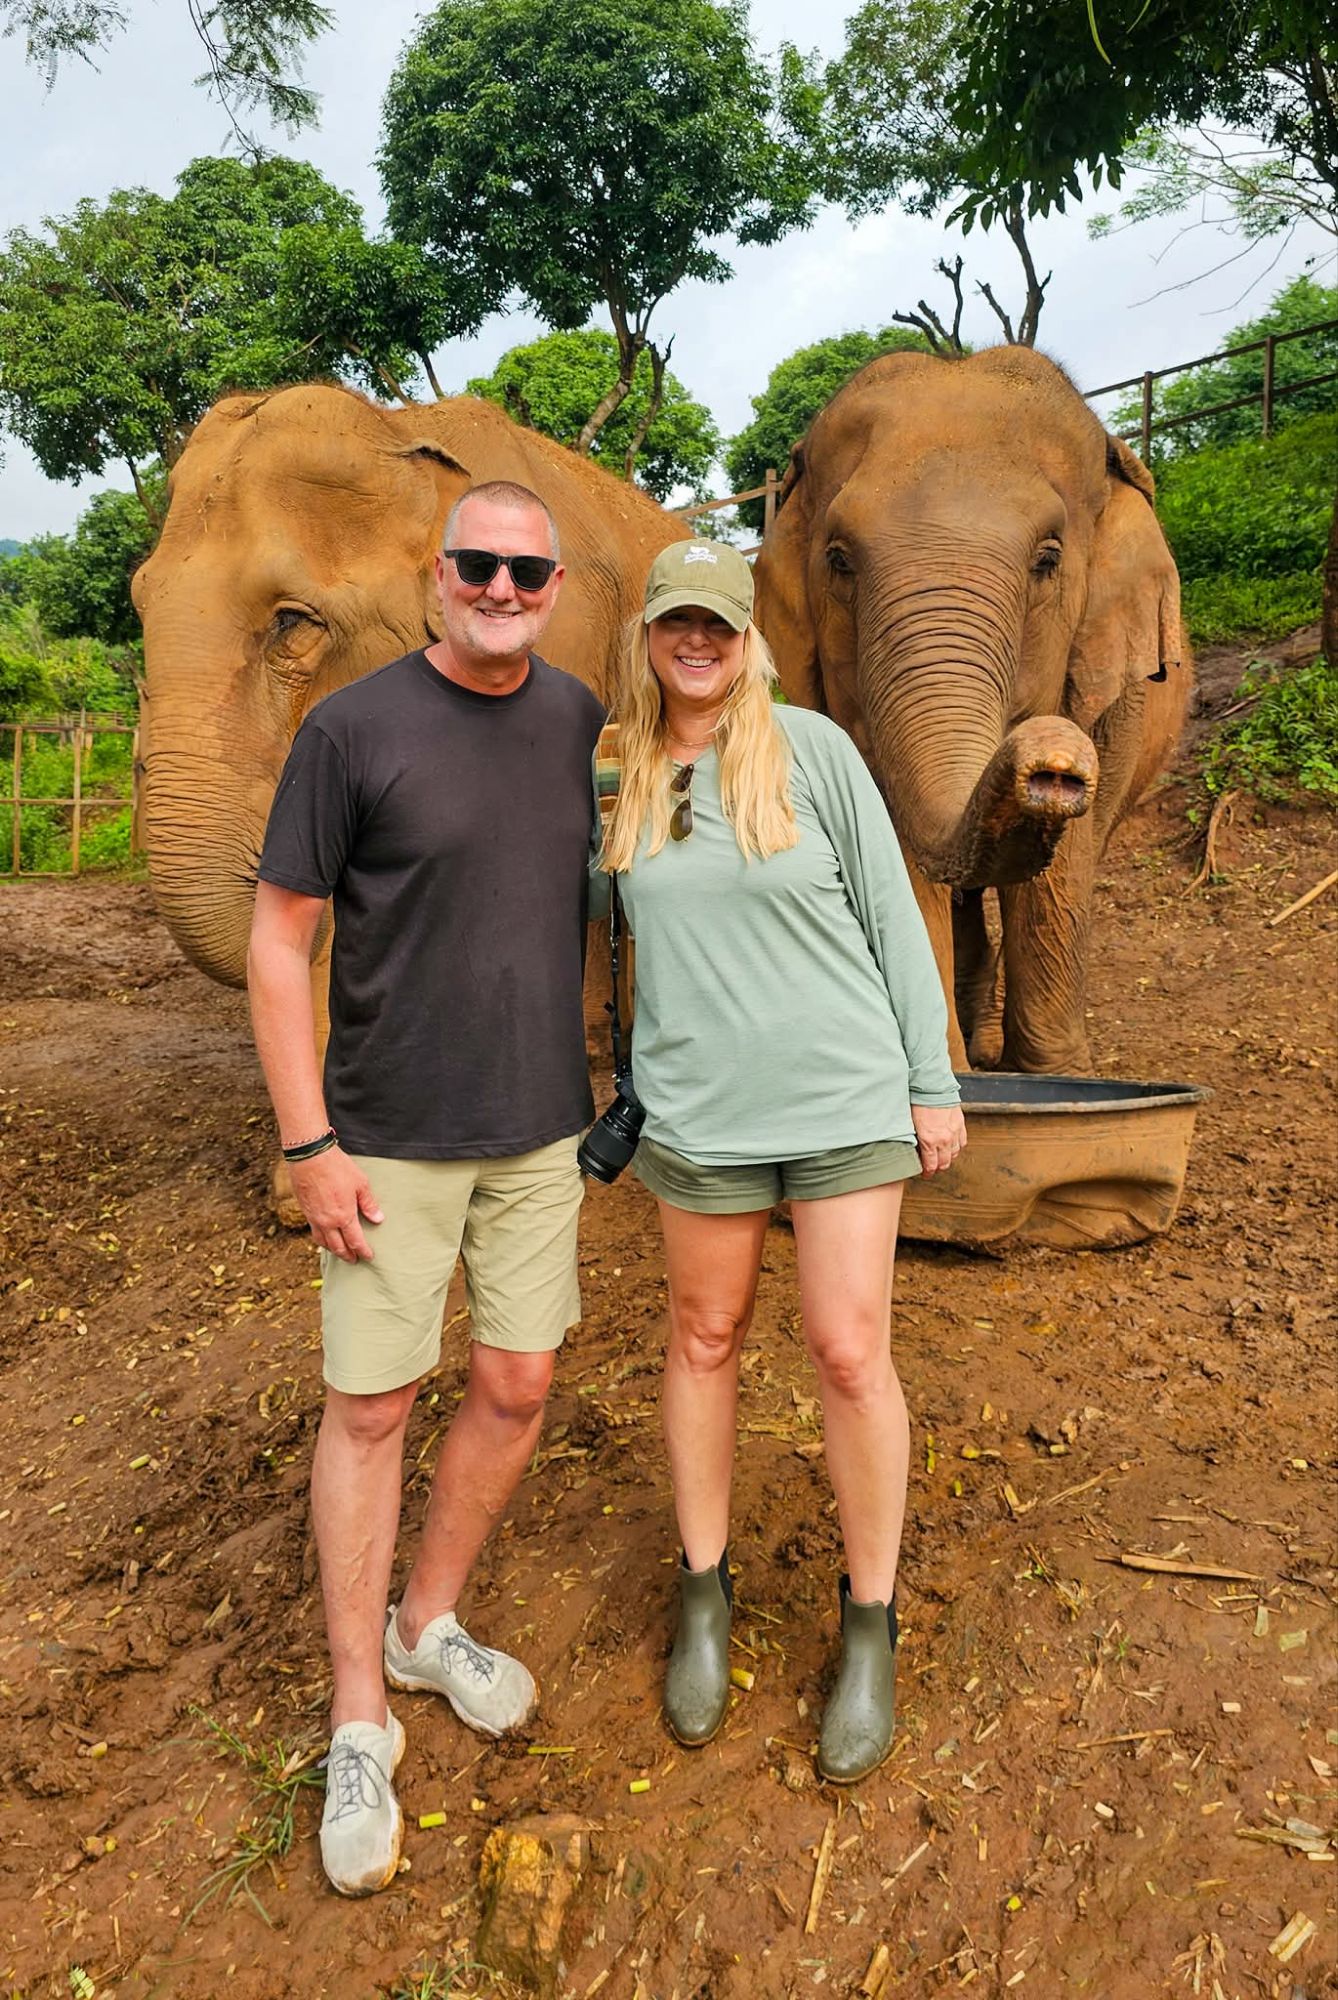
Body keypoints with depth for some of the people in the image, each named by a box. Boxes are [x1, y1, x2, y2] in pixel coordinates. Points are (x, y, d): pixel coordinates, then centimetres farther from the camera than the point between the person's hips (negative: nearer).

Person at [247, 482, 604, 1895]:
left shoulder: (578, 721, 3)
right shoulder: (352, 729, -10)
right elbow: (277, 943, -8)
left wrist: (611, 1084, 11)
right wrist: (309, 1145, -11)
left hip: (540, 1127, 4)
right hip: (391, 1139, -4)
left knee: (515, 1389, 11)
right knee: (370, 1405, 5)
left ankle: (429, 1623, 36)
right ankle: (359, 1724, 24)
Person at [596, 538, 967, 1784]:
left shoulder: (812, 750, -5)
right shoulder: (617, 773, 3)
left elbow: (890, 916, -2)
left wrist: (933, 1082, -2)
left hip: (845, 1095, -2)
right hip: (699, 1107, 3)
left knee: (849, 1351, 1)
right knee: (704, 1337, 13)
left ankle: (870, 1625, 24)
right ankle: (704, 1595, 34)